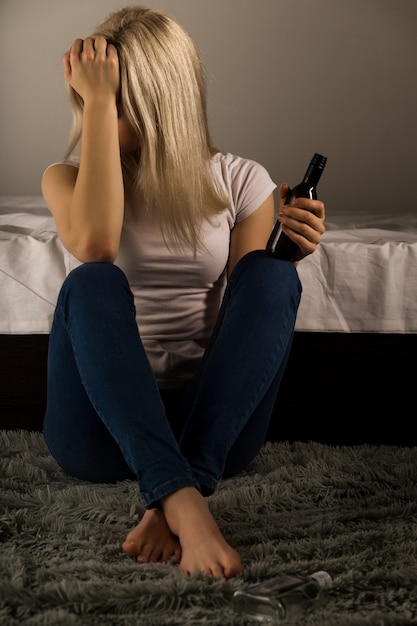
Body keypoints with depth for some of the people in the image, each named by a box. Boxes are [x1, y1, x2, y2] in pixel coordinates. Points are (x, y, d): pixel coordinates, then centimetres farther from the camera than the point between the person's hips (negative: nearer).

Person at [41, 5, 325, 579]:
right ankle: (182, 502, -42)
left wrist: (283, 258, -13)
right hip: (102, 426, 0)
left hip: (213, 419, 1)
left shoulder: (240, 181, 7)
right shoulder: (69, 176, 6)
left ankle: (180, 492, -34)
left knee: (269, 274, -24)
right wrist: (96, 102, -16)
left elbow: (250, 309, 7)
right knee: (91, 283, -29)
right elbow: (93, 242, -19)